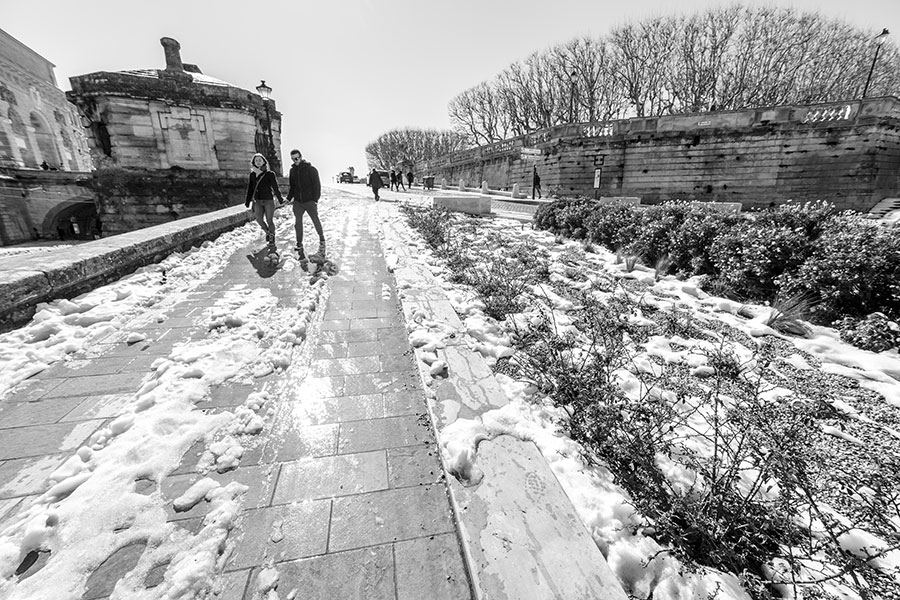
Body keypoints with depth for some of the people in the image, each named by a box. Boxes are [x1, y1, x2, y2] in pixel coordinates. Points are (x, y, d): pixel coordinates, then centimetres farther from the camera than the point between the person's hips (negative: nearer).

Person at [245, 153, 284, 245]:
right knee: (259, 219, -4)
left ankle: (272, 238, 16)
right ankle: (267, 232, 24)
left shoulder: (270, 174, -3)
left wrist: (280, 200, -6)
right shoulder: (252, 174, 9)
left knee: (269, 220, -1)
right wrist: (247, 202, 12)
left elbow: (275, 187, -3)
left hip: (269, 200, -4)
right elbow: (250, 188, 12)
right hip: (257, 201, 4)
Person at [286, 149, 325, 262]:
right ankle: (299, 245, 7)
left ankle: (322, 240, 24)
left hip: (310, 201, -4)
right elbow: (292, 187, 18)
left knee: (315, 221, 4)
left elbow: (317, 185, -8)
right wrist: (288, 198, 9)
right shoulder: (292, 170, 11)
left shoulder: (310, 169, -6)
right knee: (297, 223, 0)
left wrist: (315, 199, -15)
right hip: (297, 202, 5)